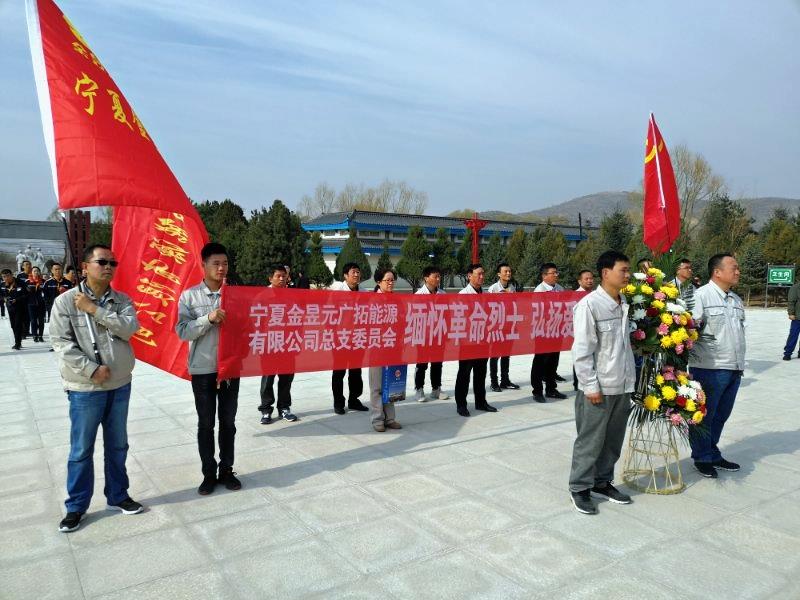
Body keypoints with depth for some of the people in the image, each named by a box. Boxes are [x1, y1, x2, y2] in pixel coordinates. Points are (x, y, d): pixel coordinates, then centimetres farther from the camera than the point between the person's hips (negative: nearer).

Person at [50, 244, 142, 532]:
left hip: (120, 385, 4)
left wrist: (95, 310, -18)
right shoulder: (65, 300, -7)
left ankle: (117, 495, 31)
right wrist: (92, 369, -17)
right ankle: (76, 506, 23)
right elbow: (61, 342, -12)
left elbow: (129, 327, -13)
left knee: (117, 445, 15)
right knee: (81, 450, 7)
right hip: (85, 388, -3)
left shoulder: (122, 300, 3)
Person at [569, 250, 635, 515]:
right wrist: (591, 386, -15)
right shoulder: (589, 305, -14)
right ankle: (580, 487, 20)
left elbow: (627, 343, 15)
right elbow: (582, 350, -15)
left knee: (613, 440, 17)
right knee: (590, 441, 4)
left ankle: (602, 482, 33)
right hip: (598, 388, -7)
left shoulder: (625, 304, 7)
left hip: (622, 386, 7)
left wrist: (631, 379, 11)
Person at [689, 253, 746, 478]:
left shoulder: (736, 300, 15)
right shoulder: (701, 295, -12)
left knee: (721, 416, 17)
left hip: (734, 369, 8)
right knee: (704, 416, 6)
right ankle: (702, 458, 21)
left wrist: (740, 364, 24)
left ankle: (713, 454, 32)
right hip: (710, 369, -7)